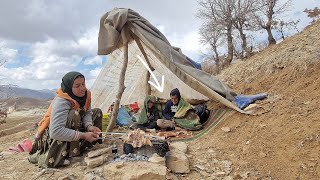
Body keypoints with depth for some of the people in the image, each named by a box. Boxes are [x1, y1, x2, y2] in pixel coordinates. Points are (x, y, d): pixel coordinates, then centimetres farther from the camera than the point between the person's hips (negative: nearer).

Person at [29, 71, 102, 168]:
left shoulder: (86, 94, -10)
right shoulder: (61, 101, -32)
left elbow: (87, 112, -7)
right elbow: (55, 132, -40)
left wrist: (89, 126, -29)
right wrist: (83, 135, -38)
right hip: (50, 136, -7)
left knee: (97, 112, 0)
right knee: (73, 115, -35)